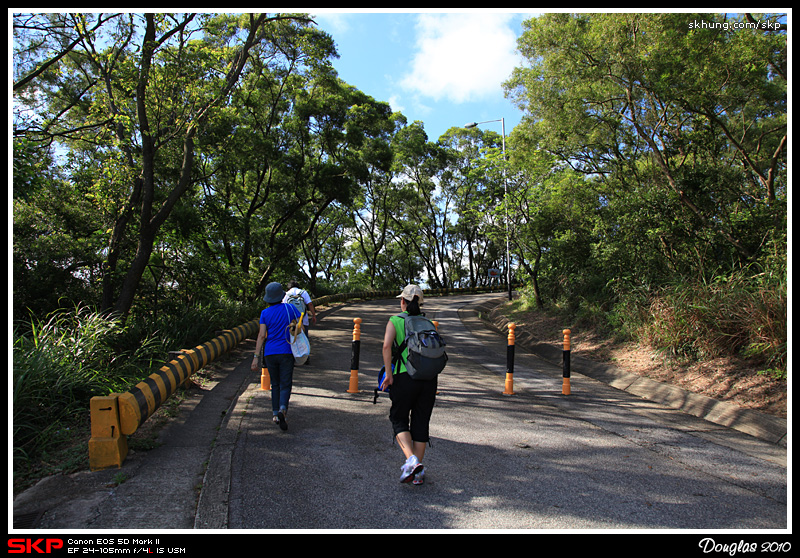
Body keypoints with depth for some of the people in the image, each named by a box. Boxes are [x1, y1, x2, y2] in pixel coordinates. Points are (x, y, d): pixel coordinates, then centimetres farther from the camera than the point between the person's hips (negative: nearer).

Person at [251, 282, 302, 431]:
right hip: (286, 352, -2)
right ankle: (282, 410, -24)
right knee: (285, 385, 0)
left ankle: (275, 414, 17)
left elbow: (262, 335, -6)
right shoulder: (289, 308, -1)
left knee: (275, 384, 18)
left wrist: (256, 357, -6)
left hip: (270, 353, 2)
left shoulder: (265, 313, 0)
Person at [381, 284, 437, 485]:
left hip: (405, 377, -3)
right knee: (421, 423, 13)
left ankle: (411, 460, -10)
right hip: (429, 378, 4)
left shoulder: (395, 320, 4)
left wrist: (388, 374, -8)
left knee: (399, 420, 12)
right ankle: (418, 472, 17)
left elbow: (387, 345, -12)